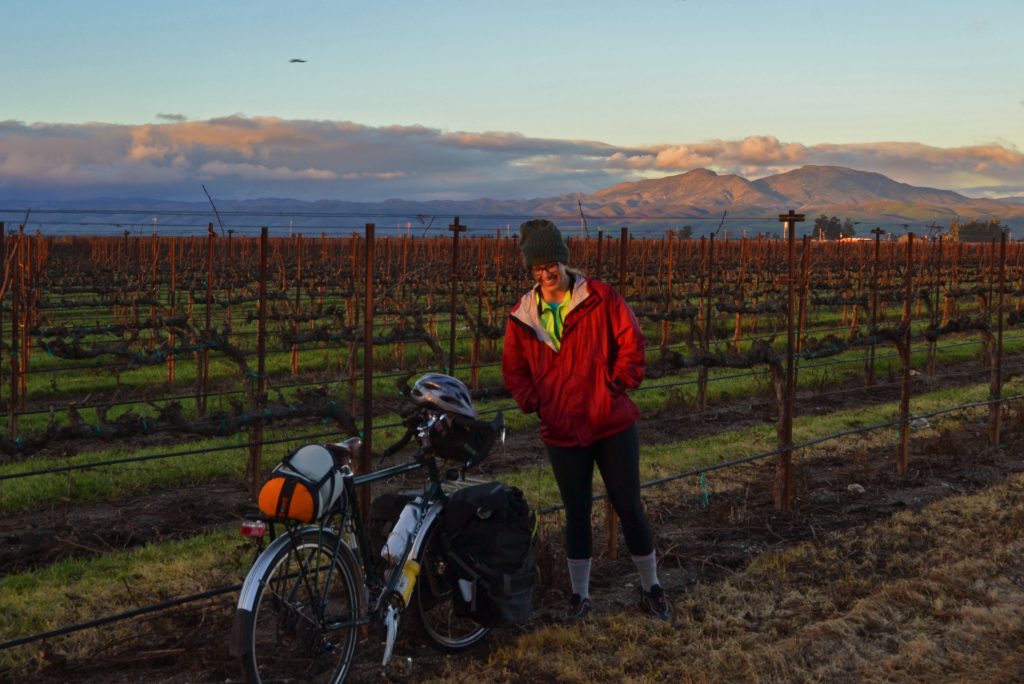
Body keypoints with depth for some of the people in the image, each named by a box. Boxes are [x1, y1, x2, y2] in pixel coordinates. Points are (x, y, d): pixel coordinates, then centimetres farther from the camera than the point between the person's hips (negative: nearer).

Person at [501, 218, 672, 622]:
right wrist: (533, 403, -2)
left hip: (613, 424, -2)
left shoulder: (599, 297, -6)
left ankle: (650, 588, 22)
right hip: (562, 430, 2)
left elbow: (631, 342, -2)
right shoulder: (523, 316, 2)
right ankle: (580, 594, 24)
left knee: (629, 507, 6)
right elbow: (514, 369, 12)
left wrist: (619, 384, -10)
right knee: (577, 513, 11)